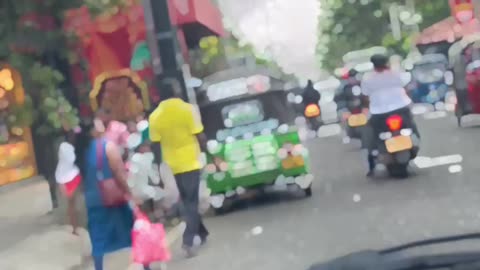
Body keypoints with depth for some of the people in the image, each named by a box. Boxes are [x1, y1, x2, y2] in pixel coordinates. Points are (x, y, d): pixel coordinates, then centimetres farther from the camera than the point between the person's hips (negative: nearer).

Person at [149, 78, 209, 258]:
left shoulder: (155, 116, -3)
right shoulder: (188, 109, -12)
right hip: (190, 163, -3)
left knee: (187, 201, 18)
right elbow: (200, 137, -12)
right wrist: (204, 149, 8)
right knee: (192, 202, 4)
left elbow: (155, 145, 0)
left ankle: (202, 233, 29)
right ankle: (188, 241, -3)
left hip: (173, 165, 4)